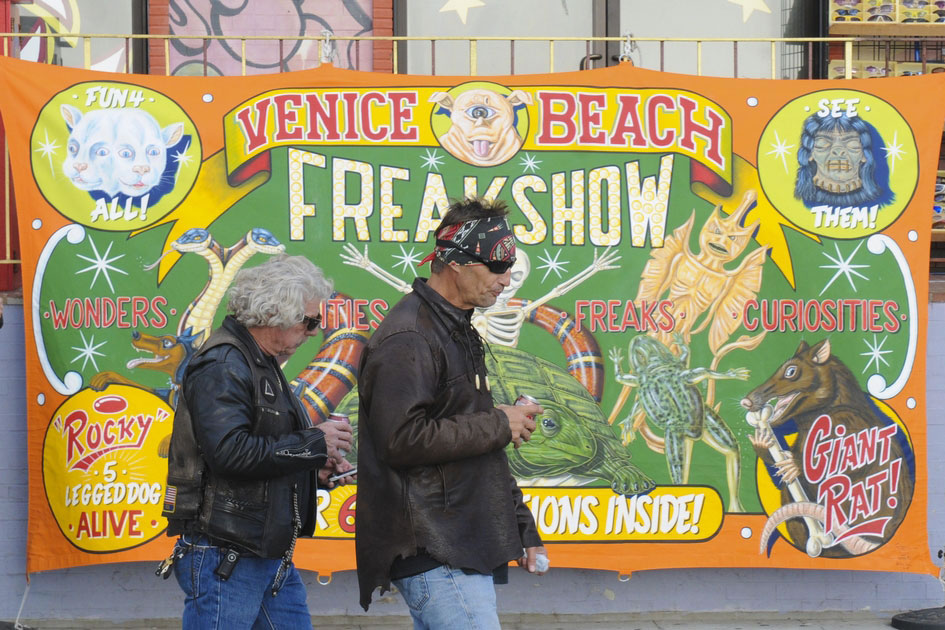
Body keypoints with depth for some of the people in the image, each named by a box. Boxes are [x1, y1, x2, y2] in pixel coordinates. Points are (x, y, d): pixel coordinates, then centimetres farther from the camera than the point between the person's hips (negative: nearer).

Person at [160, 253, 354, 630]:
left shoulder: (263, 364, 19)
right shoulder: (222, 366, -15)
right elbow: (231, 452, -27)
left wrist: (314, 469, 7)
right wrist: (314, 443, -18)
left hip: (273, 556, 10)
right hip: (224, 557, -10)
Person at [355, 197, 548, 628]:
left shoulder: (459, 332, 21)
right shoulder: (407, 337, -12)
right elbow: (404, 440, -22)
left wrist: (522, 529, 24)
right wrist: (498, 425, -13)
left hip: (468, 547, 10)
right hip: (434, 555, -10)